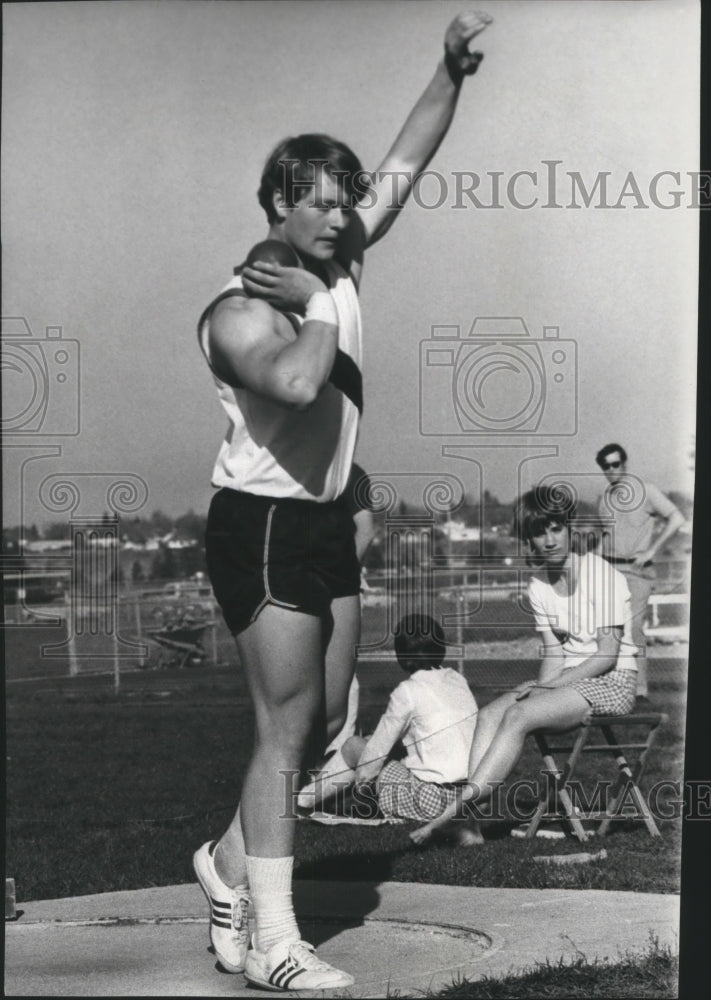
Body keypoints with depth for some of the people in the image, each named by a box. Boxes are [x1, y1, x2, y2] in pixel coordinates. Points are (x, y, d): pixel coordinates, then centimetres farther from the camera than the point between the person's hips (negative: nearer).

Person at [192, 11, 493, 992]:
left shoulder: (339, 260, 6)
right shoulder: (239, 311, -17)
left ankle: (230, 859, 28)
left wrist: (452, 69, 0)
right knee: (287, 727, -9)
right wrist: (317, 308, -21)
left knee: (327, 718, 11)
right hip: (262, 523, -8)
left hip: (327, 520, 8)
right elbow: (298, 382, -39)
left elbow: (408, 161, 11)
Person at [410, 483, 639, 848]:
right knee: (489, 714, -18)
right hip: (567, 678, 7)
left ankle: (458, 805, -32)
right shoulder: (538, 585, 9)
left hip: (612, 681, -7)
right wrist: (541, 687, -14)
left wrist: (548, 685, -18)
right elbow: (554, 653, 7)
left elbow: (608, 654, -15)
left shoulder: (601, 575, -12)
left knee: (518, 715, -28)